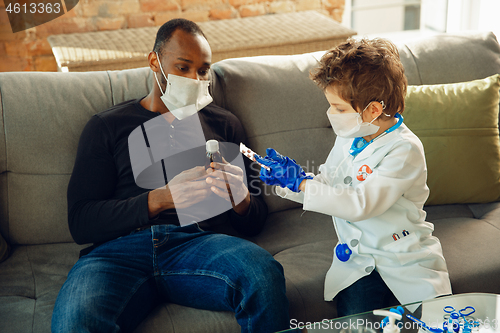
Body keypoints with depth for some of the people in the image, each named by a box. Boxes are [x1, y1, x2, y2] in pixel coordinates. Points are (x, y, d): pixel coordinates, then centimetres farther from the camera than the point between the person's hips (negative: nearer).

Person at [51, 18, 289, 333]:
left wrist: (242, 199, -6)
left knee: (264, 274, -31)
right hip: (120, 249, -2)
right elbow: (80, 222, 3)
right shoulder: (107, 126, 15)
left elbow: (254, 224, 20)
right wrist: (160, 199, -12)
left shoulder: (224, 123, 22)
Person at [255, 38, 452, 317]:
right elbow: (326, 185, 14)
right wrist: (289, 177, -5)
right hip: (356, 257, 4)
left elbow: (361, 204, -28)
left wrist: (301, 182, -26)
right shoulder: (349, 137, 4)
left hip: (407, 260, -4)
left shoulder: (405, 149, -20)